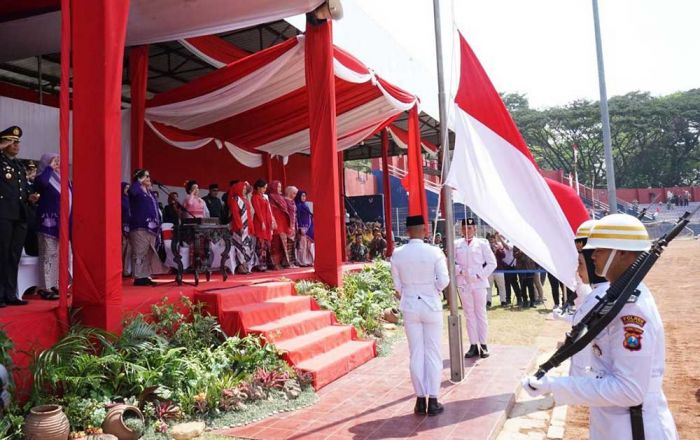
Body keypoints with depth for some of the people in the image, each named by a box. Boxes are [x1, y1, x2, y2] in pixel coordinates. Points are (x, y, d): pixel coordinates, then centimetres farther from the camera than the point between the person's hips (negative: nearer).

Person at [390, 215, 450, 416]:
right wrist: (445, 266, 9)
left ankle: (420, 400, 15)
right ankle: (433, 401, 12)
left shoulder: (397, 254, -5)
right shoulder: (434, 252, -12)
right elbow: (443, 281, -9)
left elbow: (397, 285, 1)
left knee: (416, 354, 10)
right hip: (431, 306, -2)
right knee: (433, 353, 8)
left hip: (409, 307, 2)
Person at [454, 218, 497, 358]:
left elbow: (492, 263, 1)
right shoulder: (456, 244, 5)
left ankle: (483, 345, 10)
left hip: (479, 283, -2)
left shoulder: (482, 243, 0)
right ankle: (473, 345, 12)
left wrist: (481, 275, -7)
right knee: (469, 315, 6)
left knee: (481, 314, 4)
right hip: (463, 283, 2)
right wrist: (459, 270, -8)